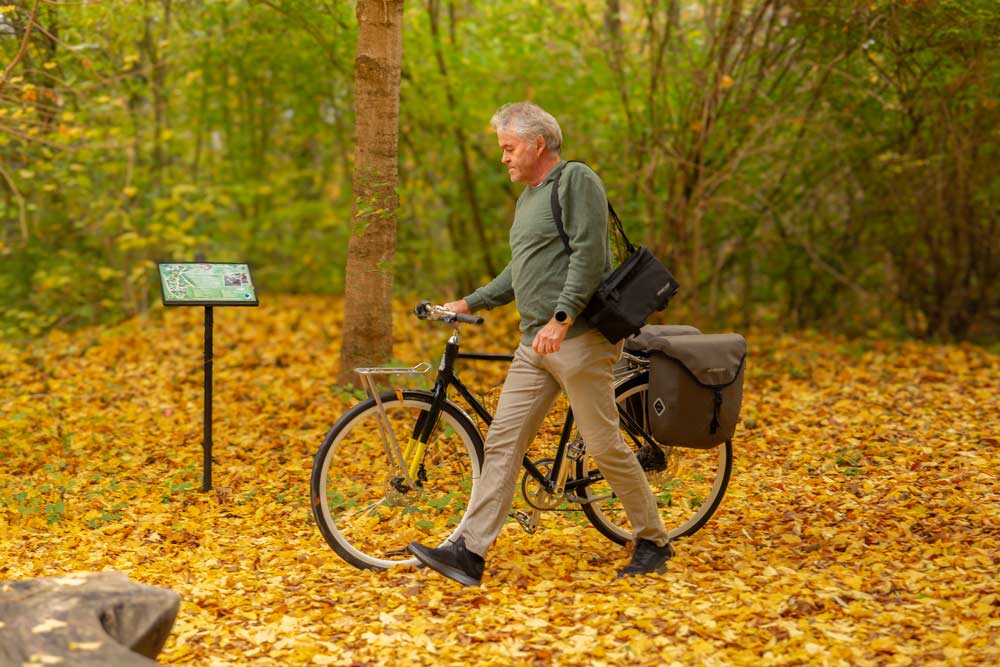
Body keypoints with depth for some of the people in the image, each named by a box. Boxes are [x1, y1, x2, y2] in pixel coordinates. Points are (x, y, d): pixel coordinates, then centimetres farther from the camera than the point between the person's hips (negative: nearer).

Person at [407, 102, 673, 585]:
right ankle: (469, 553, -2)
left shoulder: (576, 180, -7)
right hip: (535, 345, 9)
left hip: (579, 339, -9)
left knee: (605, 446, -4)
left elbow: (588, 256, -17)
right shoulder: (528, 198, 21)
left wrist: (561, 318, -25)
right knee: (502, 444, 1)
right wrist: (469, 304, 22)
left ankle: (654, 543, 11)